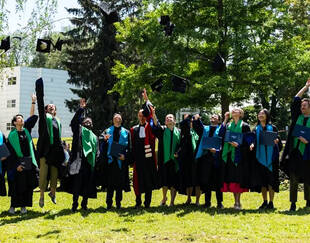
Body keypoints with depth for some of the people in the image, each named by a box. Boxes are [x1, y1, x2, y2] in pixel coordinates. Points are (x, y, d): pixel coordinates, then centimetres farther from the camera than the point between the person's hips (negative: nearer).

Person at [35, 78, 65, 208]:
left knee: (54, 172, 11)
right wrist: (40, 94, -15)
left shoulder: (58, 121, 18)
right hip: (45, 148, -5)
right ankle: (42, 195, 1)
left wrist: (61, 151, 17)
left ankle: (53, 192, 26)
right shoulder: (44, 117, 6)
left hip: (55, 149, 5)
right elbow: (40, 104, -7)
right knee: (44, 172, -5)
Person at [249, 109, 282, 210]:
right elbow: (253, 141, 11)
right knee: (262, 180, 4)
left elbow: (278, 140, 3)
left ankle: (271, 202, 0)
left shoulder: (272, 128, 5)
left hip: (270, 156, -3)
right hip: (259, 157, 3)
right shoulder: (256, 129, 13)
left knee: (270, 179, -5)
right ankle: (265, 202, 12)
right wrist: (252, 145, -11)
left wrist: (277, 141, -19)